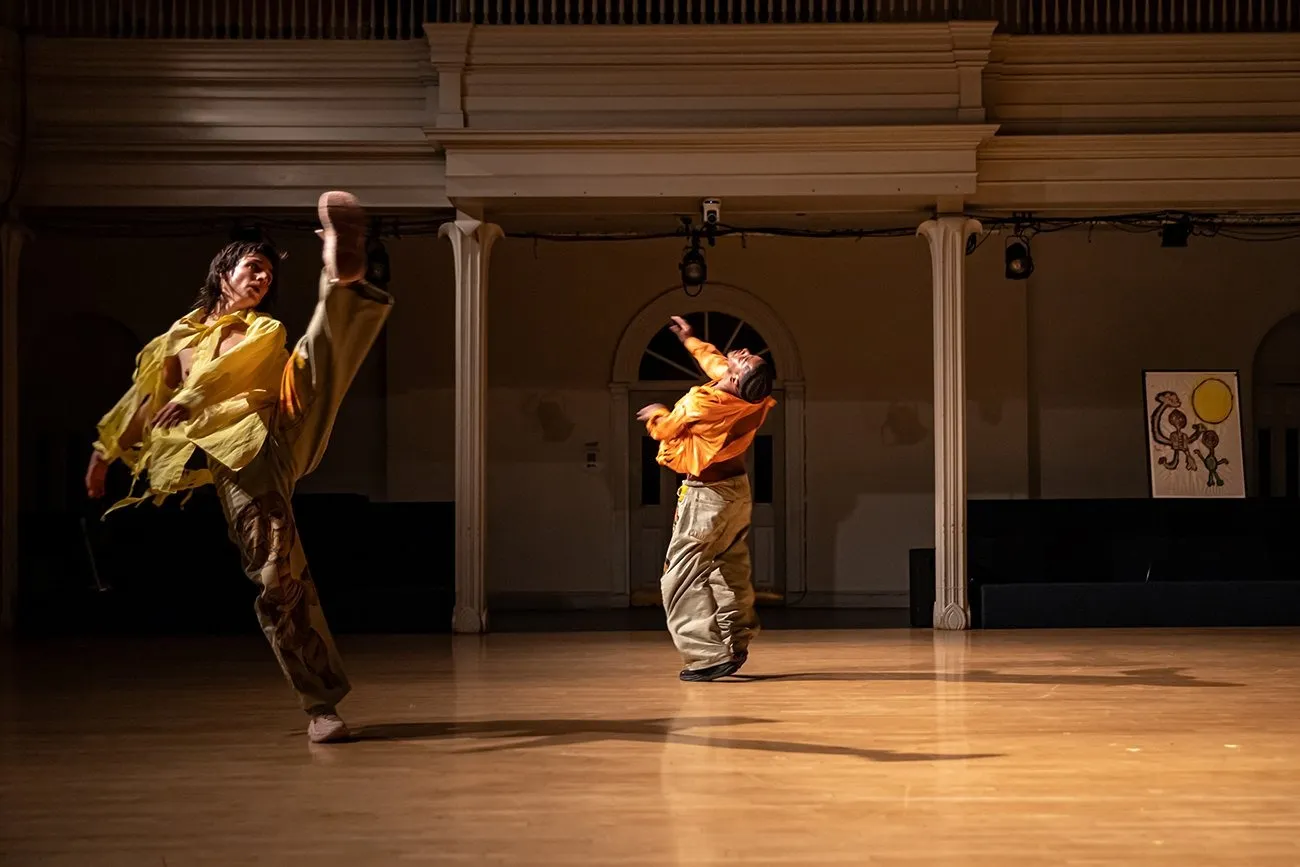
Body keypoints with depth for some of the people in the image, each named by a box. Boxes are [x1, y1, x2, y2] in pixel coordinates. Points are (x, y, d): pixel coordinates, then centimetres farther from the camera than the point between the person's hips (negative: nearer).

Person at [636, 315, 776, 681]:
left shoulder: (699, 403, -29)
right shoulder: (752, 401, -10)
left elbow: (666, 429, -7)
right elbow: (715, 361, 14)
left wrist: (656, 414, 15)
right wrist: (690, 339, 29)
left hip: (707, 497, -8)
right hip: (736, 489, 8)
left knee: (682, 579, -5)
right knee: (729, 572, 22)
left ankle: (708, 656, -10)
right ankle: (735, 643, 33)